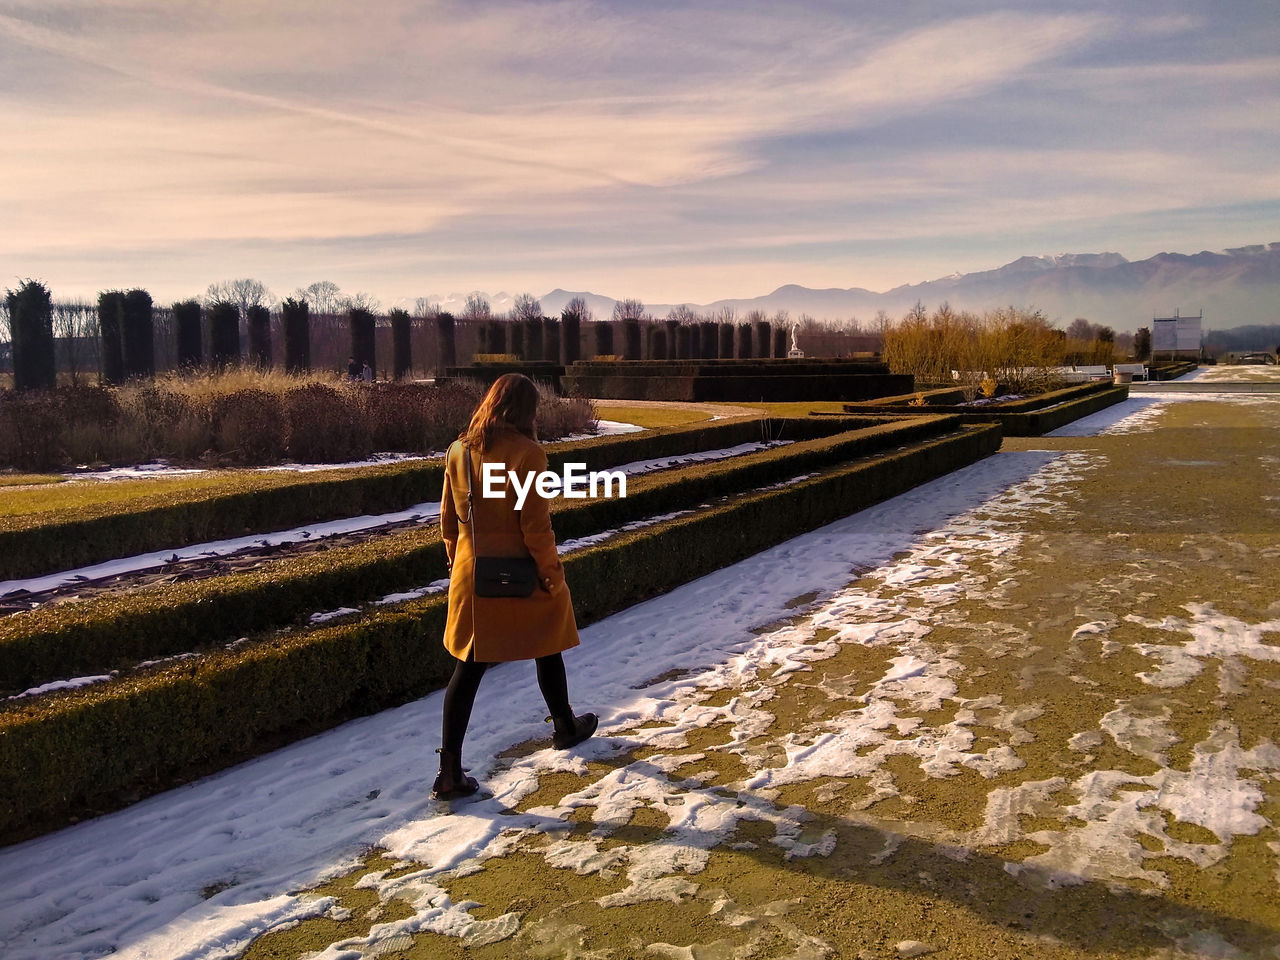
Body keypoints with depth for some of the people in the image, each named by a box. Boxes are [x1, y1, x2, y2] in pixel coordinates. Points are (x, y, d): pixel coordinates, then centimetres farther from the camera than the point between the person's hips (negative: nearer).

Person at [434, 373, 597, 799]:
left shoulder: (458, 452, 0)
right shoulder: (527, 453, -17)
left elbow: (448, 519, 8)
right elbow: (535, 525, -18)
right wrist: (553, 573, -8)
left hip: (473, 573, 4)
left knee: (469, 665, 7)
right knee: (547, 649, 19)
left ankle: (449, 772, 5)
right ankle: (565, 727, 41)